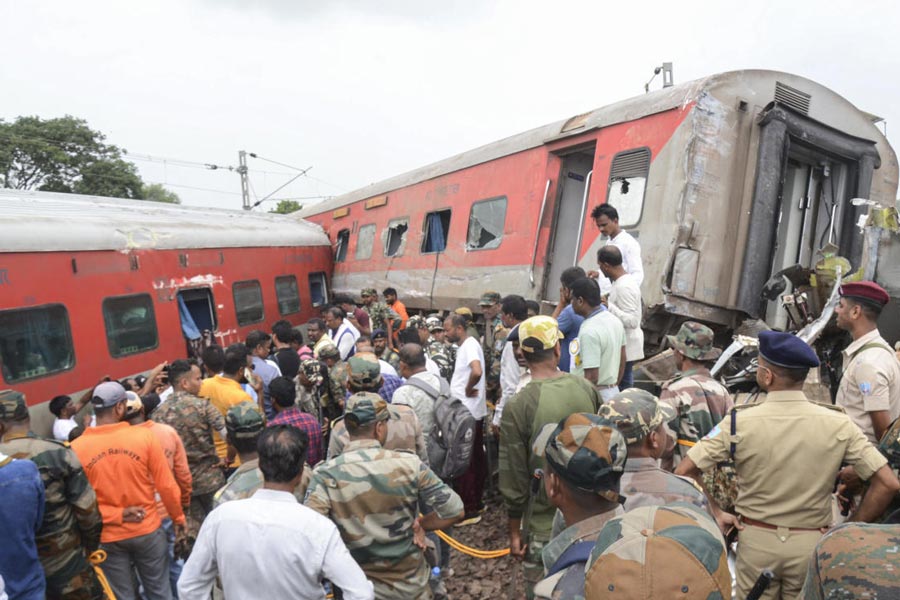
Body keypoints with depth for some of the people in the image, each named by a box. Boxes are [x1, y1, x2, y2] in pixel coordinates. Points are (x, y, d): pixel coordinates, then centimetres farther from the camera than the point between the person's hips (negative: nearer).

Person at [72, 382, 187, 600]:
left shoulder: (76, 448, -11)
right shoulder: (144, 436, -14)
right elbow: (167, 486, -8)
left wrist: (116, 515, -5)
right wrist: (178, 517, 5)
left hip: (108, 537, 1)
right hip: (148, 530, -1)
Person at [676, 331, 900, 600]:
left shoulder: (740, 421, -16)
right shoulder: (837, 423, -11)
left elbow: (684, 472, -16)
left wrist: (716, 514, -3)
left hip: (755, 540, -1)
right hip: (811, 544, 2)